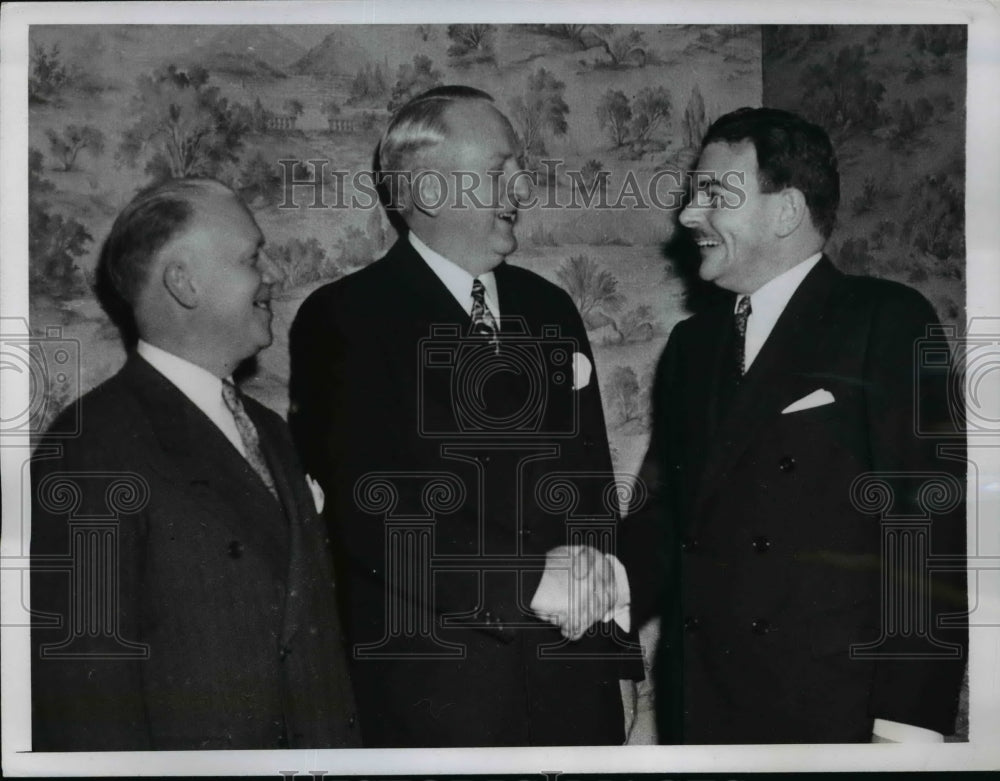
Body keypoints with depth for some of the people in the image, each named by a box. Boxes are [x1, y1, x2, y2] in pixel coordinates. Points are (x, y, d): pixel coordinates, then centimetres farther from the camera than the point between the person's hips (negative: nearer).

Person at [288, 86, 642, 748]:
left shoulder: (550, 308, 10)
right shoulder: (342, 319, -8)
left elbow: (591, 483, 12)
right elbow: (371, 513, -16)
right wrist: (525, 585, -18)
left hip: (574, 677, 5)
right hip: (434, 692, -5)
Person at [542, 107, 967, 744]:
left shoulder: (887, 322, -6)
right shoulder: (693, 343, 13)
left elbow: (930, 519, -11)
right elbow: (671, 512, 13)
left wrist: (911, 719, -16)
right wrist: (616, 577, -7)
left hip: (834, 708, -5)